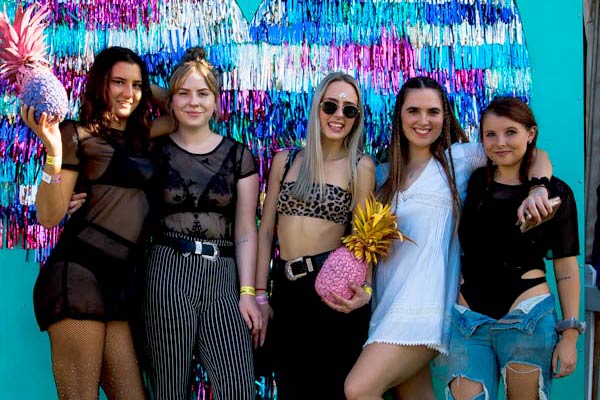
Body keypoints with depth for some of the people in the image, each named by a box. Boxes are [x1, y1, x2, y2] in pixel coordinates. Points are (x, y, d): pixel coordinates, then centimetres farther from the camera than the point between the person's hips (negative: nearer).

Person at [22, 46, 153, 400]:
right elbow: (49, 216, -7)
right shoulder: (78, 135, -1)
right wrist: (54, 152, -20)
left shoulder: (140, 138, 18)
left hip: (121, 281, 7)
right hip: (78, 274, -7)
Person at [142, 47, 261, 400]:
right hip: (168, 273, -1)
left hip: (223, 277, 1)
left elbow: (246, 232, 7)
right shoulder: (156, 152, 7)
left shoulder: (238, 155, 9)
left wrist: (247, 292, 0)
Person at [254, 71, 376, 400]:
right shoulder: (284, 160, 8)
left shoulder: (360, 166, 1)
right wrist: (259, 296, 4)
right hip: (286, 288, 3)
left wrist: (365, 290, -19)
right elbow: (266, 230, 9)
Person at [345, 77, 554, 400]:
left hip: (424, 303, -5)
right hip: (387, 305, 5)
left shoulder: (458, 157, 4)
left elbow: (535, 155, 2)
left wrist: (538, 191, -18)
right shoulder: (388, 175, 17)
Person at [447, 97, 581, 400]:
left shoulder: (555, 192, 0)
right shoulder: (473, 183, 8)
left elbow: (566, 268, 1)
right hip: (469, 321, 2)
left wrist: (569, 336, -2)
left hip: (528, 320, -2)